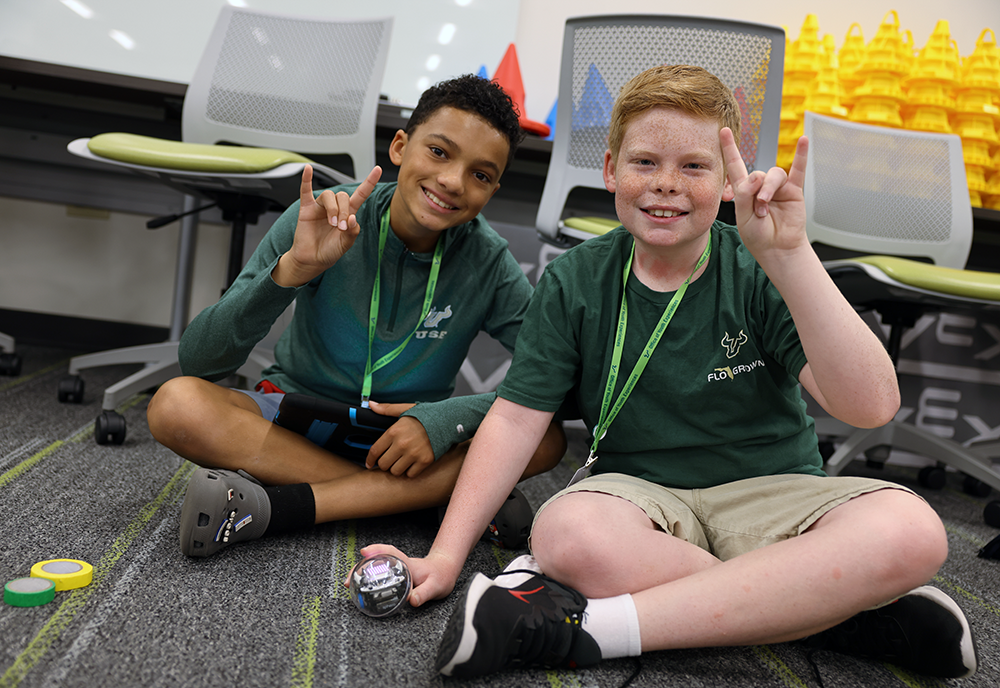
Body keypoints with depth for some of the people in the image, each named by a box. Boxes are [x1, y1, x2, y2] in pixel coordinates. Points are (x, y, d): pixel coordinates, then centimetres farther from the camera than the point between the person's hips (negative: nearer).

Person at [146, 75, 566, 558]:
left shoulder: (488, 263, -11)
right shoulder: (321, 220, -15)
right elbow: (195, 362, -18)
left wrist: (447, 418, -28)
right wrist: (292, 270, -34)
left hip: (407, 432, 1)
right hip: (294, 421, 0)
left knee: (546, 438, -24)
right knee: (177, 404, -27)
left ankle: (283, 505, -29)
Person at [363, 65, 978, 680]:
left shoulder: (760, 275, -7)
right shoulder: (575, 282, -2)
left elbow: (870, 407, -19)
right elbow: (517, 416, -6)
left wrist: (789, 256, -30)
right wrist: (446, 556, -13)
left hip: (769, 492, 1)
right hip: (640, 492, 0)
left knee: (910, 531, -29)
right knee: (567, 532, -34)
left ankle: (588, 625, -27)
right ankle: (838, 609, -17)